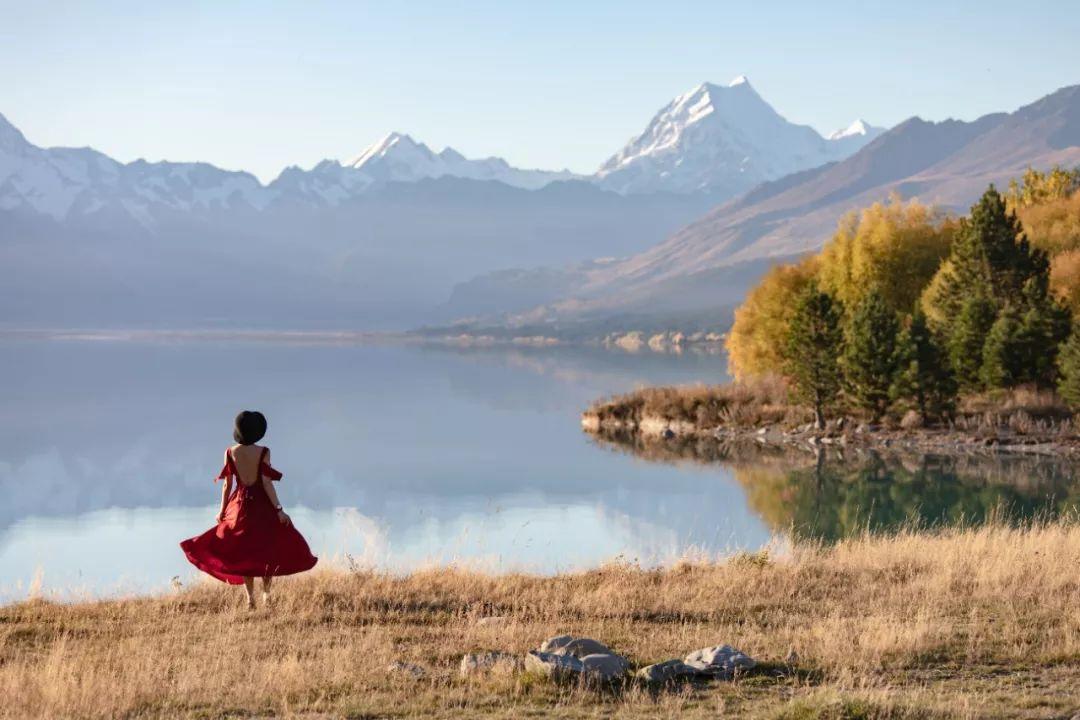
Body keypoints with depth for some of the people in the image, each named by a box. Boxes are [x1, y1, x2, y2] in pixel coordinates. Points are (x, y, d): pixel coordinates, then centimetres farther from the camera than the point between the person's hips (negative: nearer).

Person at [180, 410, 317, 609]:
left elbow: (227, 485, 0)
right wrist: (279, 509, -10)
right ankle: (266, 594, 3)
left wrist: (222, 511, 10)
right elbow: (267, 483, -14)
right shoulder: (263, 452, -10)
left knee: (244, 553, 8)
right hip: (261, 505, -2)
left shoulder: (230, 453, -3)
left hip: (239, 506, 2)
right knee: (267, 551, 11)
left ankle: (250, 599, 4)